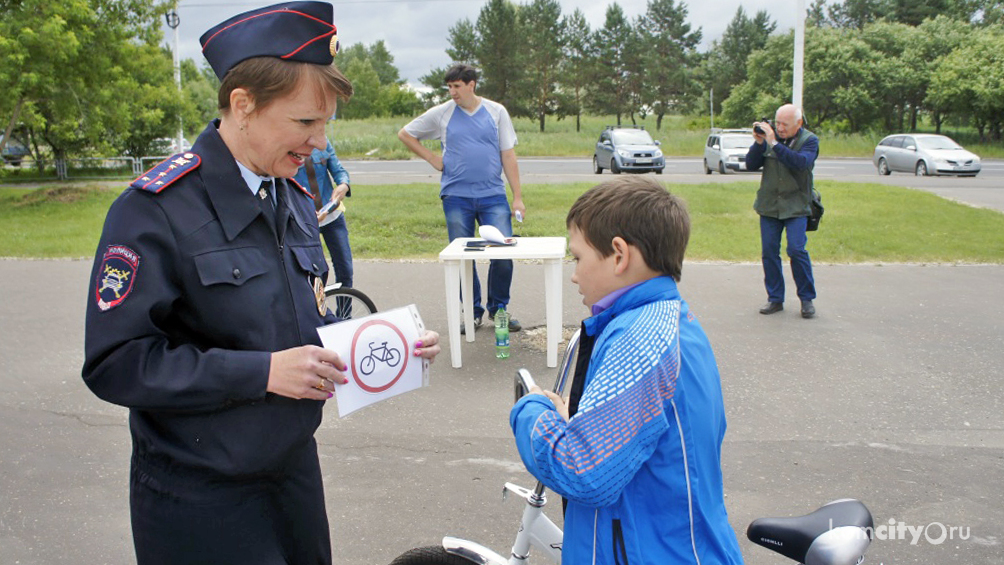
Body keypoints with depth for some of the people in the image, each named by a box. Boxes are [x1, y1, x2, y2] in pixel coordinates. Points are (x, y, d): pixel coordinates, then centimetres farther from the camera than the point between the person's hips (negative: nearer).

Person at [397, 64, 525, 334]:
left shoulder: (496, 112, 5)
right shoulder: (441, 114, 4)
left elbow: (508, 156, 5)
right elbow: (404, 134, 15)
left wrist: (518, 197, 0)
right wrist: (432, 159, 6)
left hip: (493, 195, 0)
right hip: (456, 197, 0)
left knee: (503, 254, -6)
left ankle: (499, 308, 15)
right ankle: (473, 312, 21)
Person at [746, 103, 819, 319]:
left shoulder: (809, 140, -4)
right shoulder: (770, 137, 4)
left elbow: (801, 162, -24)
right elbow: (751, 165, 1)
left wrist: (774, 143, -27)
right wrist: (758, 142, -13)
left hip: (795, 206, -3)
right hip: (769, 204, 3)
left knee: (797, 250, -12)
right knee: (769, 251, 2)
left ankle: (807, 298, 5)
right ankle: (775, 299, 13)